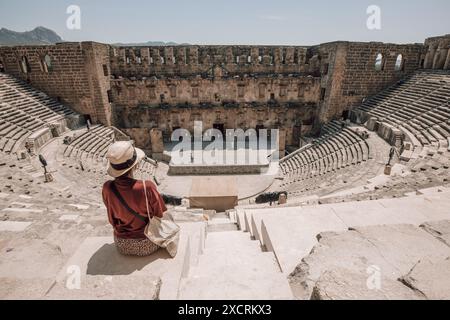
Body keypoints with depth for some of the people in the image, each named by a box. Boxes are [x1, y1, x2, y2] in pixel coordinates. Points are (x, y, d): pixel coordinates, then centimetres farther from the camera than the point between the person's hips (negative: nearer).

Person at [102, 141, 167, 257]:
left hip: (121, 246, 4)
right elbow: (160, 216, -14)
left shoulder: (107, 189, -19)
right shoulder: (147, 187, -31)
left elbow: (113, 219, -1)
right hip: (146, 246, -3)